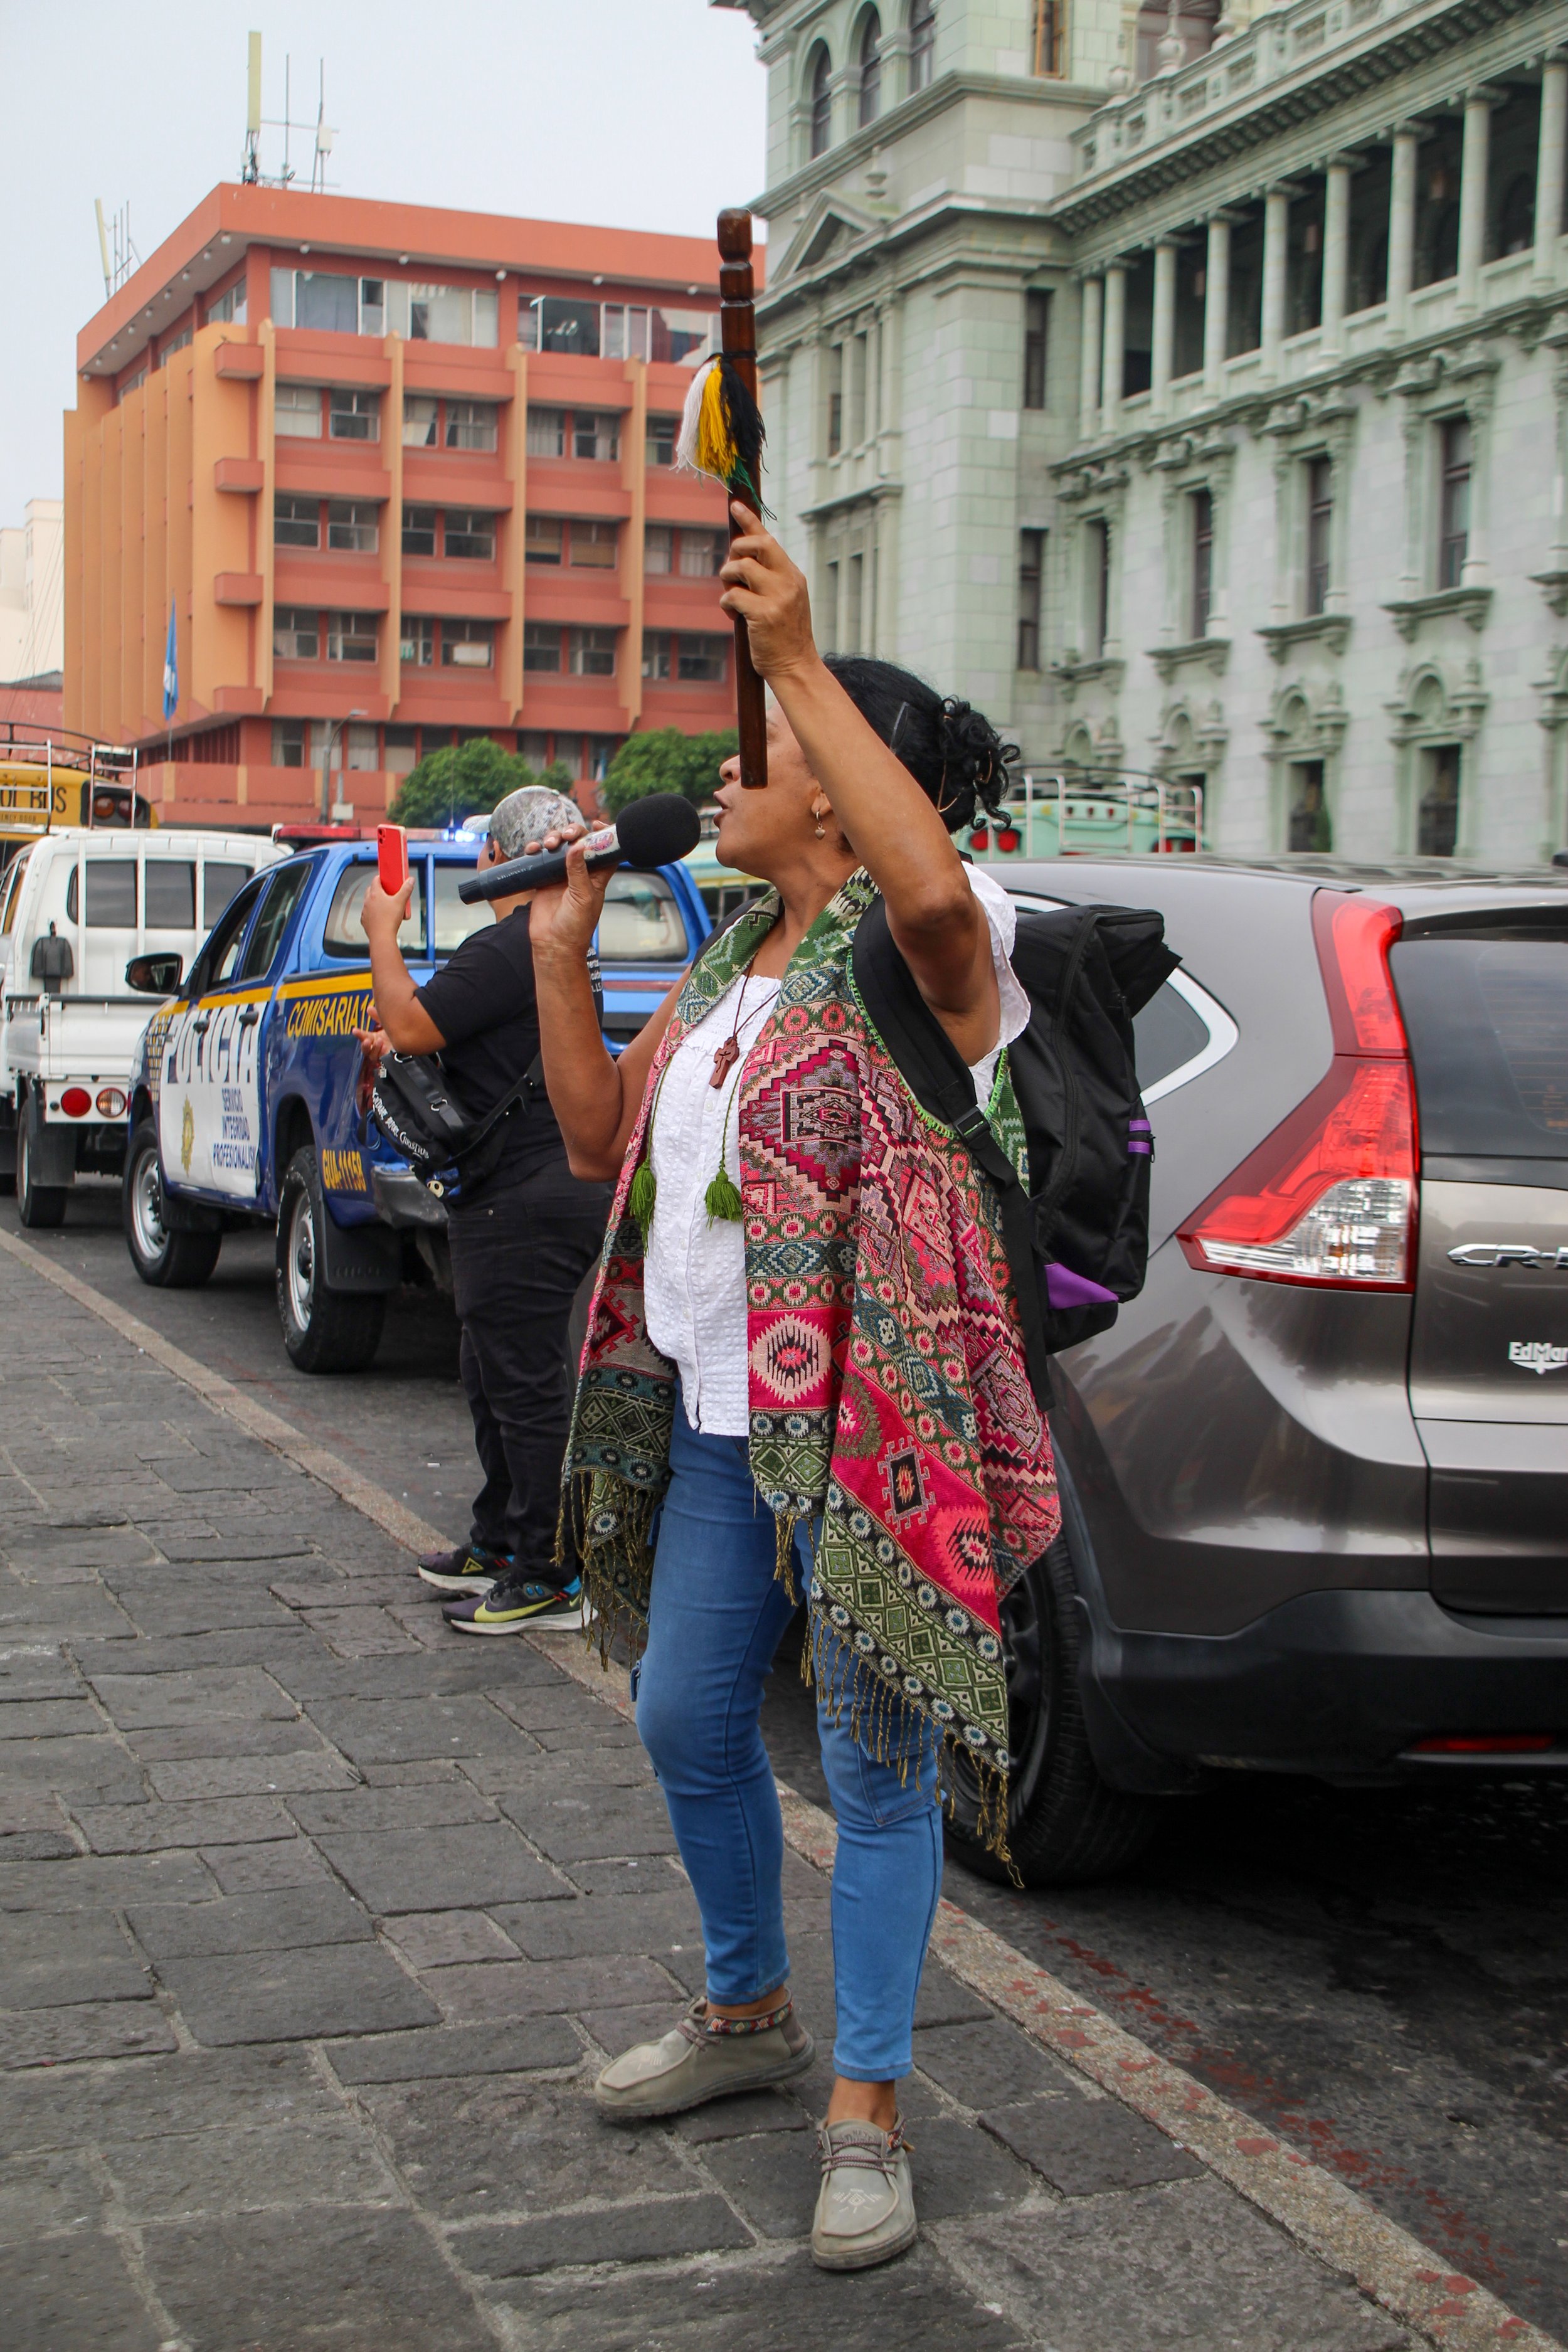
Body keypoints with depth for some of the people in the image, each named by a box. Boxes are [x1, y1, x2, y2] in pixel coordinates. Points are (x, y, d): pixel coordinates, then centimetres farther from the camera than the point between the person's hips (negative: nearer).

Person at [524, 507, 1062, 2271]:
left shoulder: (917, 961, -13)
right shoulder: (728, 969, 13)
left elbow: (936, 886, -39)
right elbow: (599, 1140, 17)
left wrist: (799, 659, -37)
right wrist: (560, 947, 9)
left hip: (871, 1426, -9)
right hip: (718, 1417, 9)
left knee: (875, 1765, 2)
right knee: (688, 1721, 18)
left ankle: (865, 2114, 15)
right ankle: (747, 2012, 40)